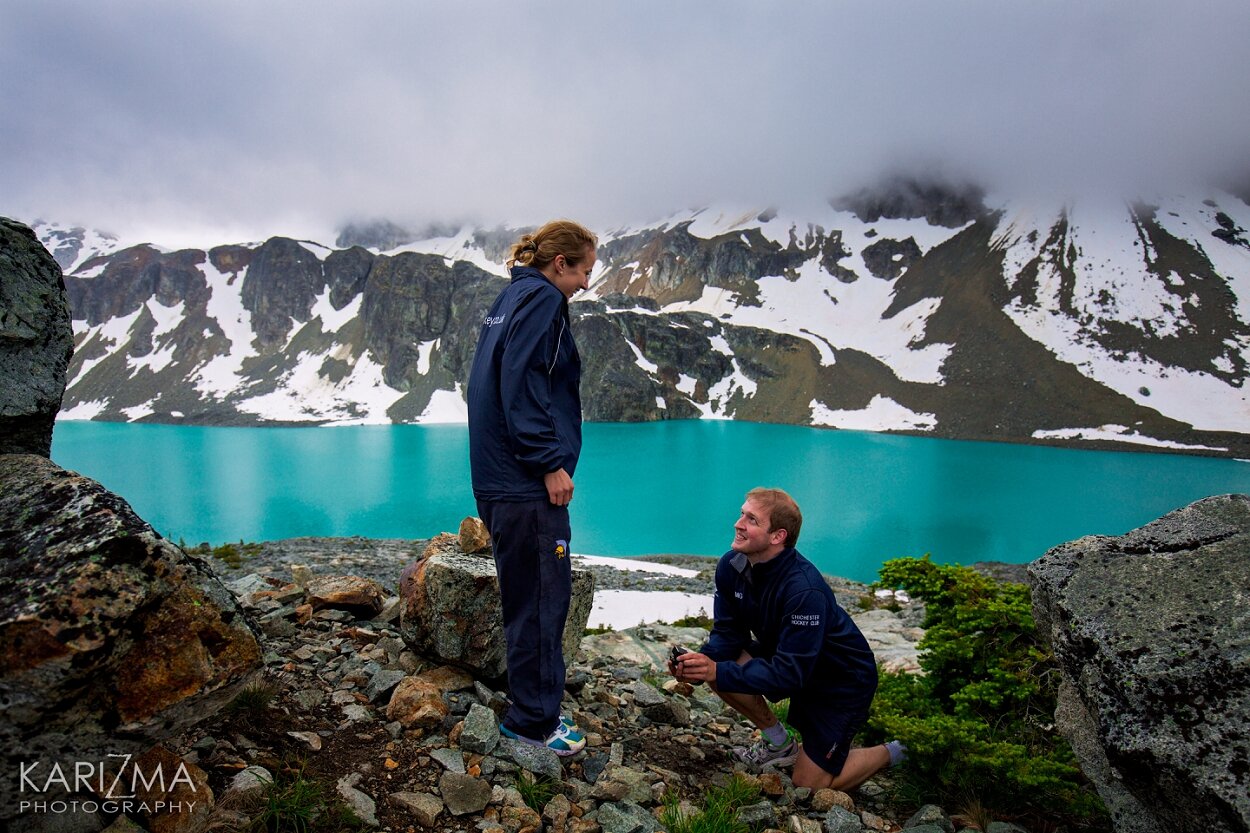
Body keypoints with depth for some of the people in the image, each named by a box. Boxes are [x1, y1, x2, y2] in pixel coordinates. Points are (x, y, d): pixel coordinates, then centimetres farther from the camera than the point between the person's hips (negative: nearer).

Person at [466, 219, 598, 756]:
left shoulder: (510, 298, 20)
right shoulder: (542, 299, -9)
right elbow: (521, 383, -20)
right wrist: (550, 463, -18)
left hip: (499, 476, 10)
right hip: (527, 480, -10)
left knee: (527, 595, 17)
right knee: (544, 595, -1)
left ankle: (531, 708, 30)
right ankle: (532, 720, 11)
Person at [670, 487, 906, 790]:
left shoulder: (804, 591, -37)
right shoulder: (731, 565, -15)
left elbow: (789, 673, -35)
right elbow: (727, 632, -9)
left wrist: (719, 672, -42)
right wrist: (703, 660, -30)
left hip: (843, 679, -6)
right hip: (784, 655, 7)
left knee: (809, 787, -4)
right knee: (719, 663, -17)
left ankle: (890, 752, 24)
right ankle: (780, 744, 8)